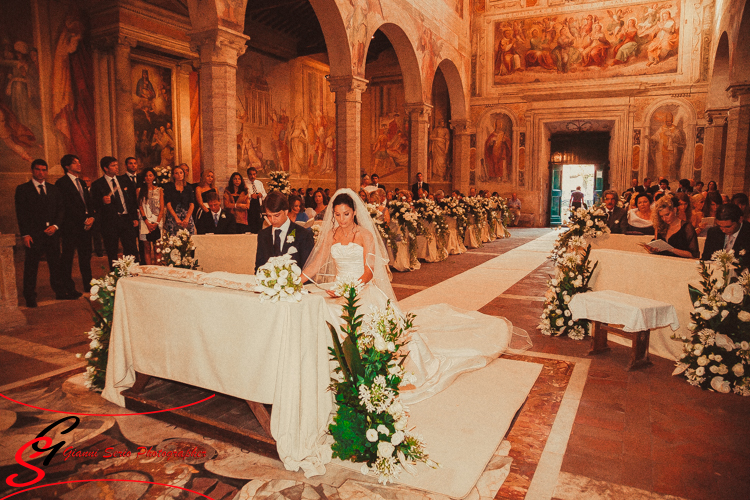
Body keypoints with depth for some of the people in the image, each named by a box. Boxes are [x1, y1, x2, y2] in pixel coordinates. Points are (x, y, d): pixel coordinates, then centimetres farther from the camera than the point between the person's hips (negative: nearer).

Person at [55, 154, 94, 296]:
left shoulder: (82, 182, 19)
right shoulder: (62, 183, -5)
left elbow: (89, 203, 17)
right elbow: (67, 206, -12)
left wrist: (92, 217, -1)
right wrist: (84, 220, -13)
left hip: (86, 224, 7)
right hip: (71, 226, -7)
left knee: (86, 256, 10)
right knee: (67, 256, 0)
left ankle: (88, 284, 17)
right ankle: (68, 288, 5)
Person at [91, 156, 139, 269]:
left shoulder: (125, 181, 12)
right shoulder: (97, 184, 0)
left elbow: (133, 200, 14)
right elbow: (94, 205, -1)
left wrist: (135, 217, 8)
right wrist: (103, 201, -22)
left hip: (126, 220, 3)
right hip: (110, 222, -3)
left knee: (132, 251, -1)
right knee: (112, 254, 5)